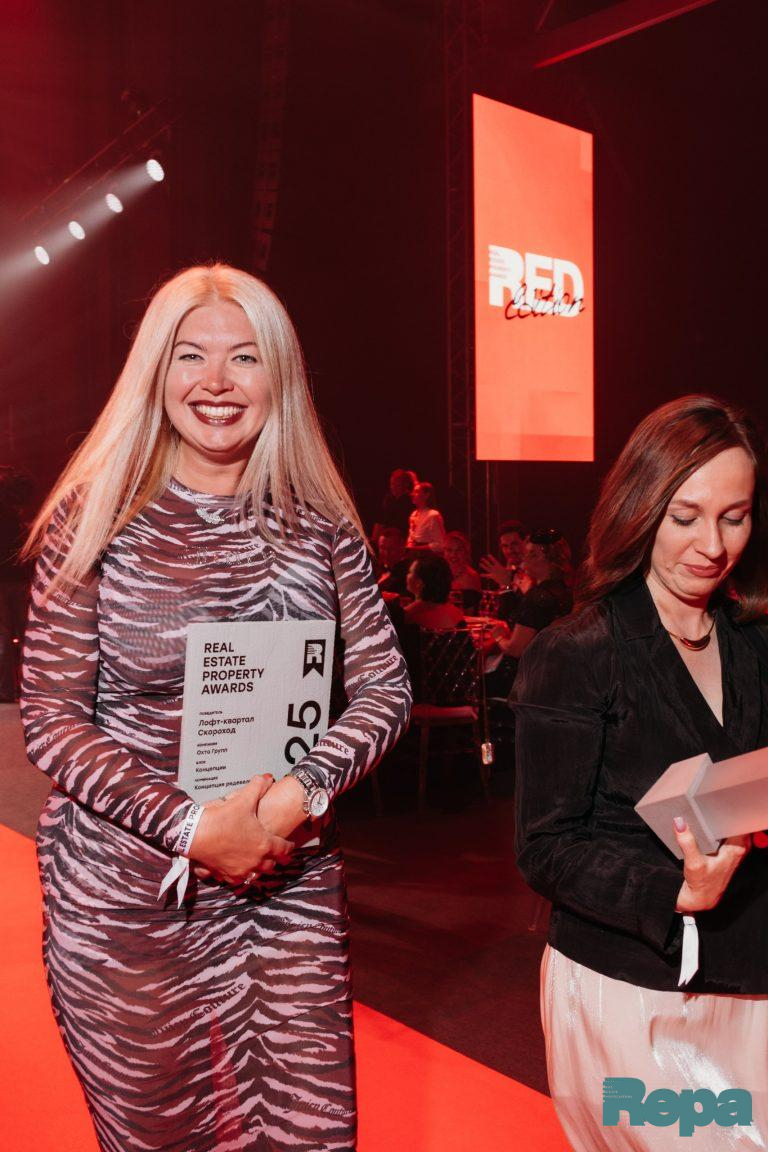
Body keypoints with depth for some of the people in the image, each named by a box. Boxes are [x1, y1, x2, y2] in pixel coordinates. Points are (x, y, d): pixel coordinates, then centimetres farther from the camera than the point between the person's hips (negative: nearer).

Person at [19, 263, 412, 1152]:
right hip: (129, 895, -2)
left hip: (293, 881, 3)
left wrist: (304, 792, -15)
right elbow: (52, 722, -7)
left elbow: (384, 686, 3)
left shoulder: (320, 525, 2)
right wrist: (192, 827, -16)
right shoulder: (95, 520, -6)